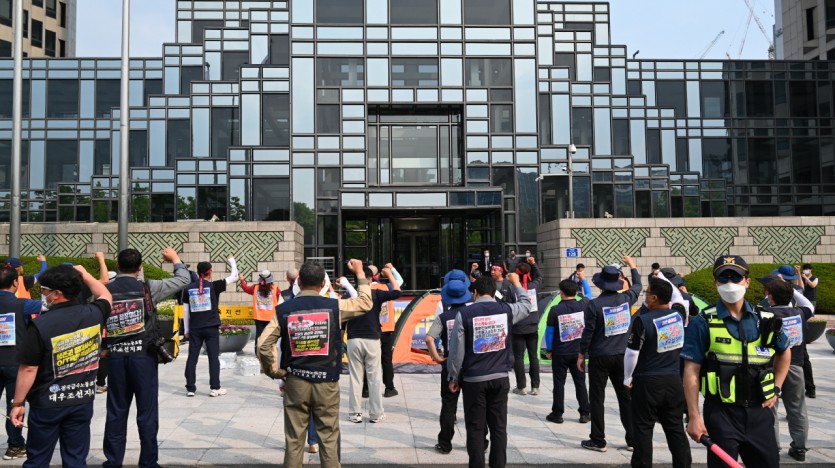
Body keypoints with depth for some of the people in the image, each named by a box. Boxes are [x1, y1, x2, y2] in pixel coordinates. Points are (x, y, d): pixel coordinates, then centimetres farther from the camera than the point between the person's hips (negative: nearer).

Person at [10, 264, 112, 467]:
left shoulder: (40, 324, -18)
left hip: (47, 404, -3)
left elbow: (28, 369, -13)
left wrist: (18, 403, -2)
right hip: (83, 401, 3)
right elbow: (105, 296, 19)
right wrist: (83, 274, 27)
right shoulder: (93, 314, -6)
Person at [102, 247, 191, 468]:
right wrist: (174, 258, 16)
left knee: (116, 411, 12)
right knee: (147, 411, 4)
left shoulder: (104, 292, 2)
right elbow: (184, 279, 0)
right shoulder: (148, 288, -7)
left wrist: (102, 347, 19)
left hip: (115, 357, 3)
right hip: (143, 355, -3)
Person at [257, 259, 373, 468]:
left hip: (295, 382, 1)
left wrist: (273, 371, 5)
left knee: (294, 440, 10)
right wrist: (360, 273, 18)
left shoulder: (283, 310, -4)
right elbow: (366, 302, 7)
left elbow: (263, 344, -8)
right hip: (326, 383, -1)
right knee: (329, 439, 7)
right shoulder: (334, 306, -7)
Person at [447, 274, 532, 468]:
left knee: (475, 428, 7)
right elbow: (526, 305, 22)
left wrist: (454, 377, 5)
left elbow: (457, 350, -8)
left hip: (473, 379, -2)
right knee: (499, 427, 10)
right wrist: (516, 283, 37)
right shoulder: (507, 310, -2)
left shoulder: (464, 313, -10)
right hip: (500, 378, 3)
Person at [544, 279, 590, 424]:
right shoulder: (583, 306, -7)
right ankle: (584, 413, 16)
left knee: (559, 383, 7)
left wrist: (549, 350, 4)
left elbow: (549, 332, -8)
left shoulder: (555, 310, -14)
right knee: (580, 382, 11)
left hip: (560, 353, -2)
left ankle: (557, 414, 12)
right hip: (578, 352, 2)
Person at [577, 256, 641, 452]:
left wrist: (581, 355, -1)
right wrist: (632, 265, 34)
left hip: (599, 357, -4)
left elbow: (588, 332, -11)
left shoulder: (594, 304, -14)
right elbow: (637, 286, 20)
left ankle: (598, 440, 8)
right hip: (621, 356, 4)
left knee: (597, 399, 4)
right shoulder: (626, 298, -2)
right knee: (625, 396, 12)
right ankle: (632, 438, 18)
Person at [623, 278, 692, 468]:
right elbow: (678, 297, 24)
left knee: (643, 429, 5)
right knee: (676, 428, 13)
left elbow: (632, 353, -12)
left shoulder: (643, 320, -15)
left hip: (647, 383, -5)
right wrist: (663, 279, 30)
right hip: (674, 381, 5)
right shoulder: (679, 314, -1)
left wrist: (628, 379, 0)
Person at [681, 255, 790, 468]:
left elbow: (784, 353, 24)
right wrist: (694, 416, -14)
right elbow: (691, 372, -10)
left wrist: (776, 389, 13)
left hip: (759, 411, 4)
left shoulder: (765, 320, 5)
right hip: (721, 413, -4)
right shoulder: (703, 323, -8)